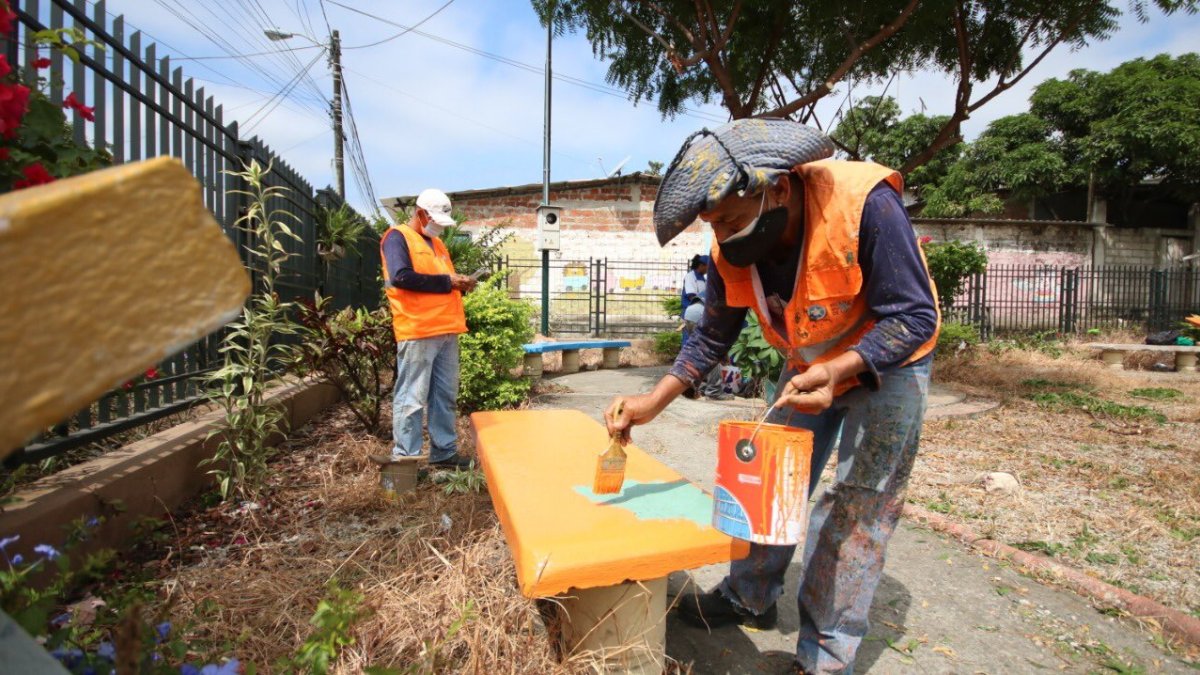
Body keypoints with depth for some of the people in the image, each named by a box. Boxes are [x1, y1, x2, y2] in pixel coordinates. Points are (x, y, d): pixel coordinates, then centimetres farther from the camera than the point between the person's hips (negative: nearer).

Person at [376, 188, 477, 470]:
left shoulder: (436, 243, 22)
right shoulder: (397, 237, -3)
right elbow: (401, 277, -19)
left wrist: (459, 284, 4)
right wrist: (446, 281, -15)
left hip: (446, 331, 8)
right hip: (417, 332, -8)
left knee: (445, 396, 11)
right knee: (412, 398, -3)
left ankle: (444, 452, 21)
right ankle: (404, 458, 6)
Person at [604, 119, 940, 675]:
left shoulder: (866, 204, -33)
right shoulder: (731, 251, -16)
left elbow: (914, 317, -27)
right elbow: (712, 338, -6)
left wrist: (837, 372, -44)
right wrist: (654, 401, -16)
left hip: (888, 362, -4)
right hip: (807, 366, 5)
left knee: (857, 504, -4)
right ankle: (750, 598, 29)